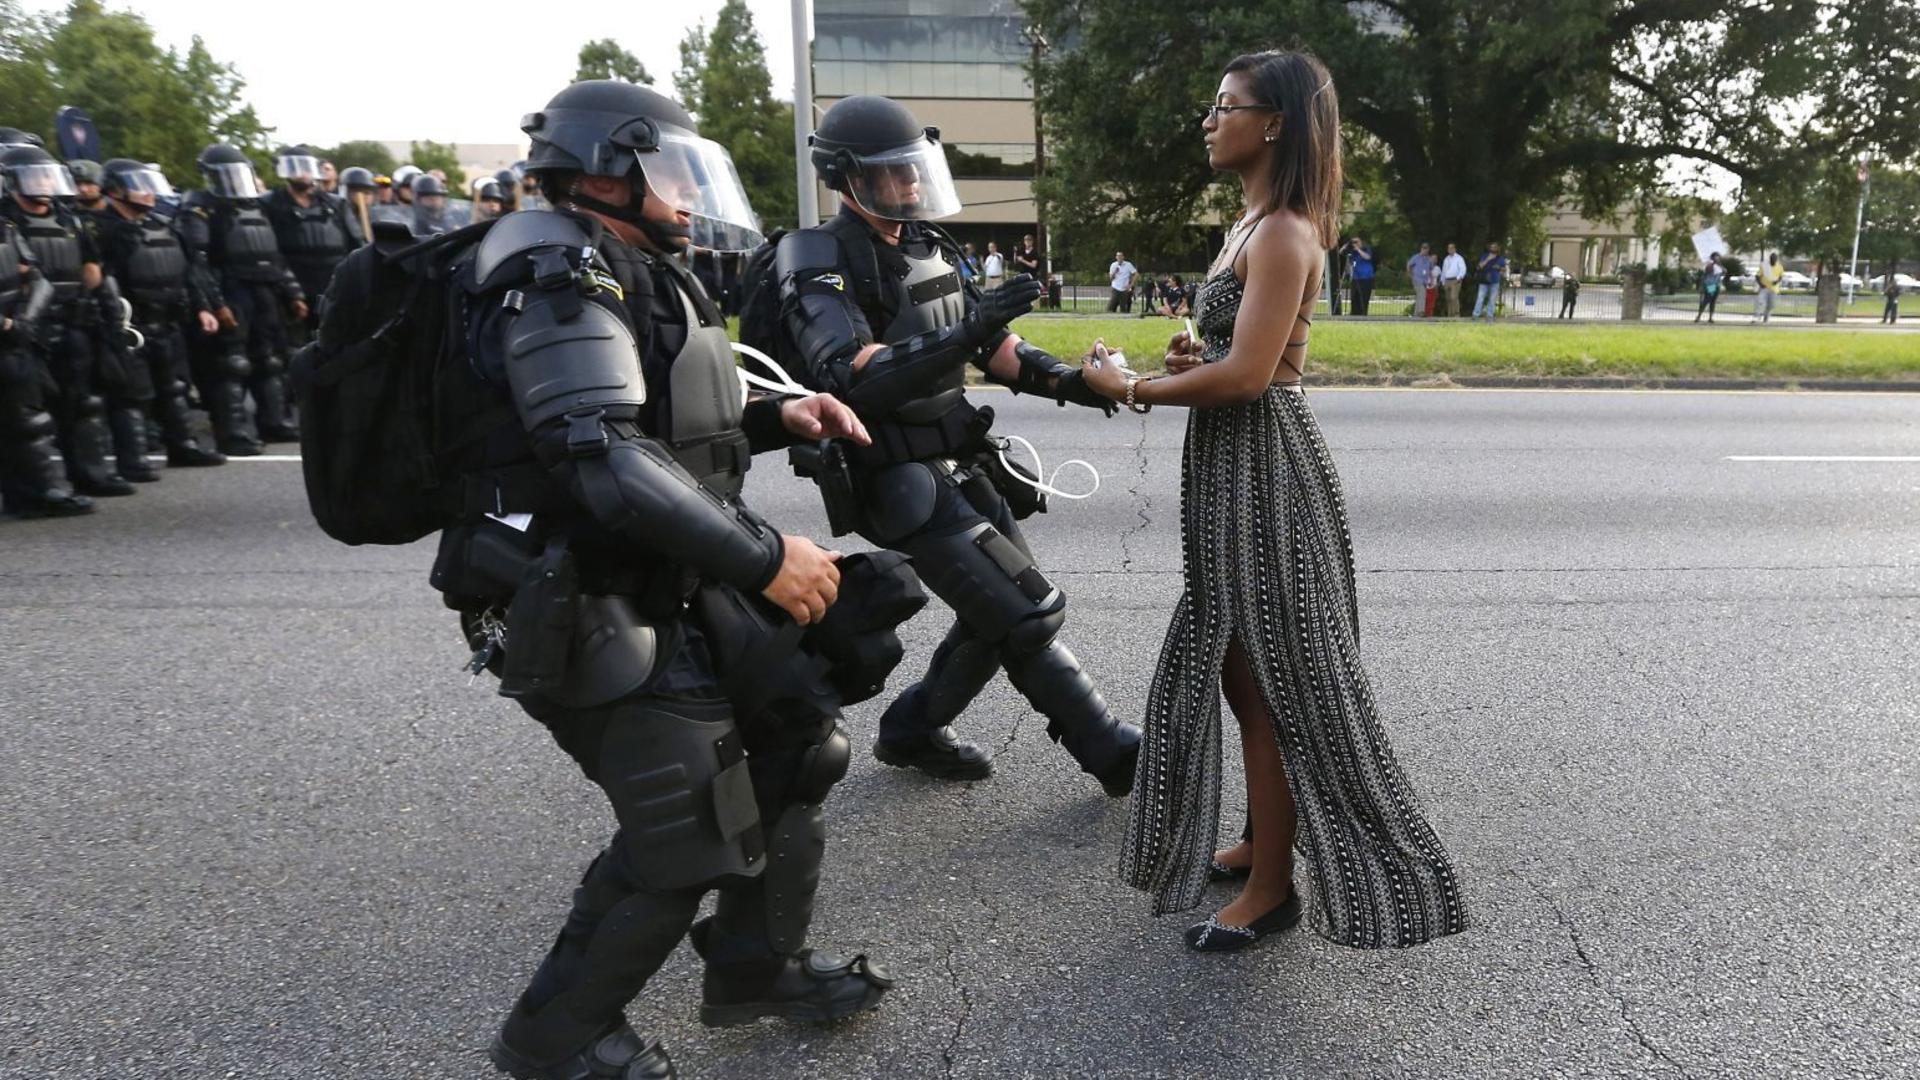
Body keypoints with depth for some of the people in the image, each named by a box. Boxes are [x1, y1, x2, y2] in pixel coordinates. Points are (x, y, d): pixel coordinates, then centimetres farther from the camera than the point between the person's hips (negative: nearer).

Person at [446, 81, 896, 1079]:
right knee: (685, 841, -5)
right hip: (605, 620, -10)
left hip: (683, 592, 10)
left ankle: (756, 969, 32)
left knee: (798, 748, 14)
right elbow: (608, 461, -29)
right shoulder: (561, 277, -17)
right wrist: (763, 556, -27)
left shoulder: (632, 275, 16)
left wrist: (775, 419, 8)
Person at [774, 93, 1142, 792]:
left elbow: (989, 346, 16)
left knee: (1004, 613, 13)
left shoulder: (927, 248, 11)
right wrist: (966, 333, -36)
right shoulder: (822, 264, -14)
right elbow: (851, 378, -29)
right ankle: (1113, 753, 6)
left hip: (962, 466, 9)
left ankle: (912, 731, 29)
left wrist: (1065, 380, 0)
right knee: (1028, 614, -9)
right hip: (904, 485, -9)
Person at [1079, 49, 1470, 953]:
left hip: (1264, 468, -10)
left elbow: (1248, 373, -24)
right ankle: (1261, 842, 33)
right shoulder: (1253, 225, 15)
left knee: (1270, 677, -1)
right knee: (1239, 667, 17)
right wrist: (1190, 358, 2)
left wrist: (1131, 390, -14)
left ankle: (1273, 885, 13)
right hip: (1234, 467, 10)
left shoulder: (1283, 234, -16)